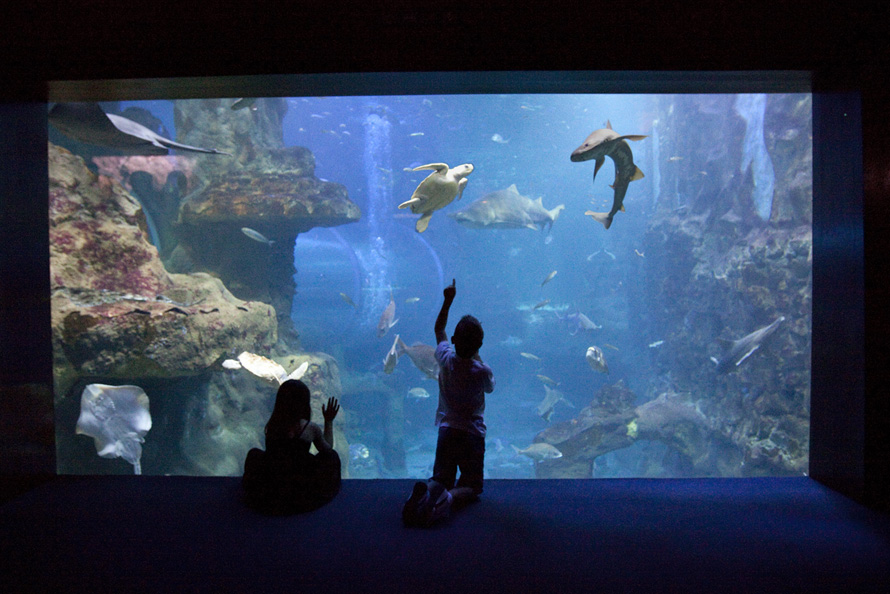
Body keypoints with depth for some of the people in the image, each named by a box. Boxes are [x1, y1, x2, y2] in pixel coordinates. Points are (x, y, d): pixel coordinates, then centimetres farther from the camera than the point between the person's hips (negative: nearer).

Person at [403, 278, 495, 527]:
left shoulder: (446, 359, -9)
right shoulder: (482, 371, -17)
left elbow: (439, 329, 12)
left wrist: (448, 300, 18)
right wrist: (476, 356, 11)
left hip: (447, 431, 3)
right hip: (472, 434, -3)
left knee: (441, 479, 14)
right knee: (471, 487, 8)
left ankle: (426, 490, -22)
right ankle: (449, 498, -27)